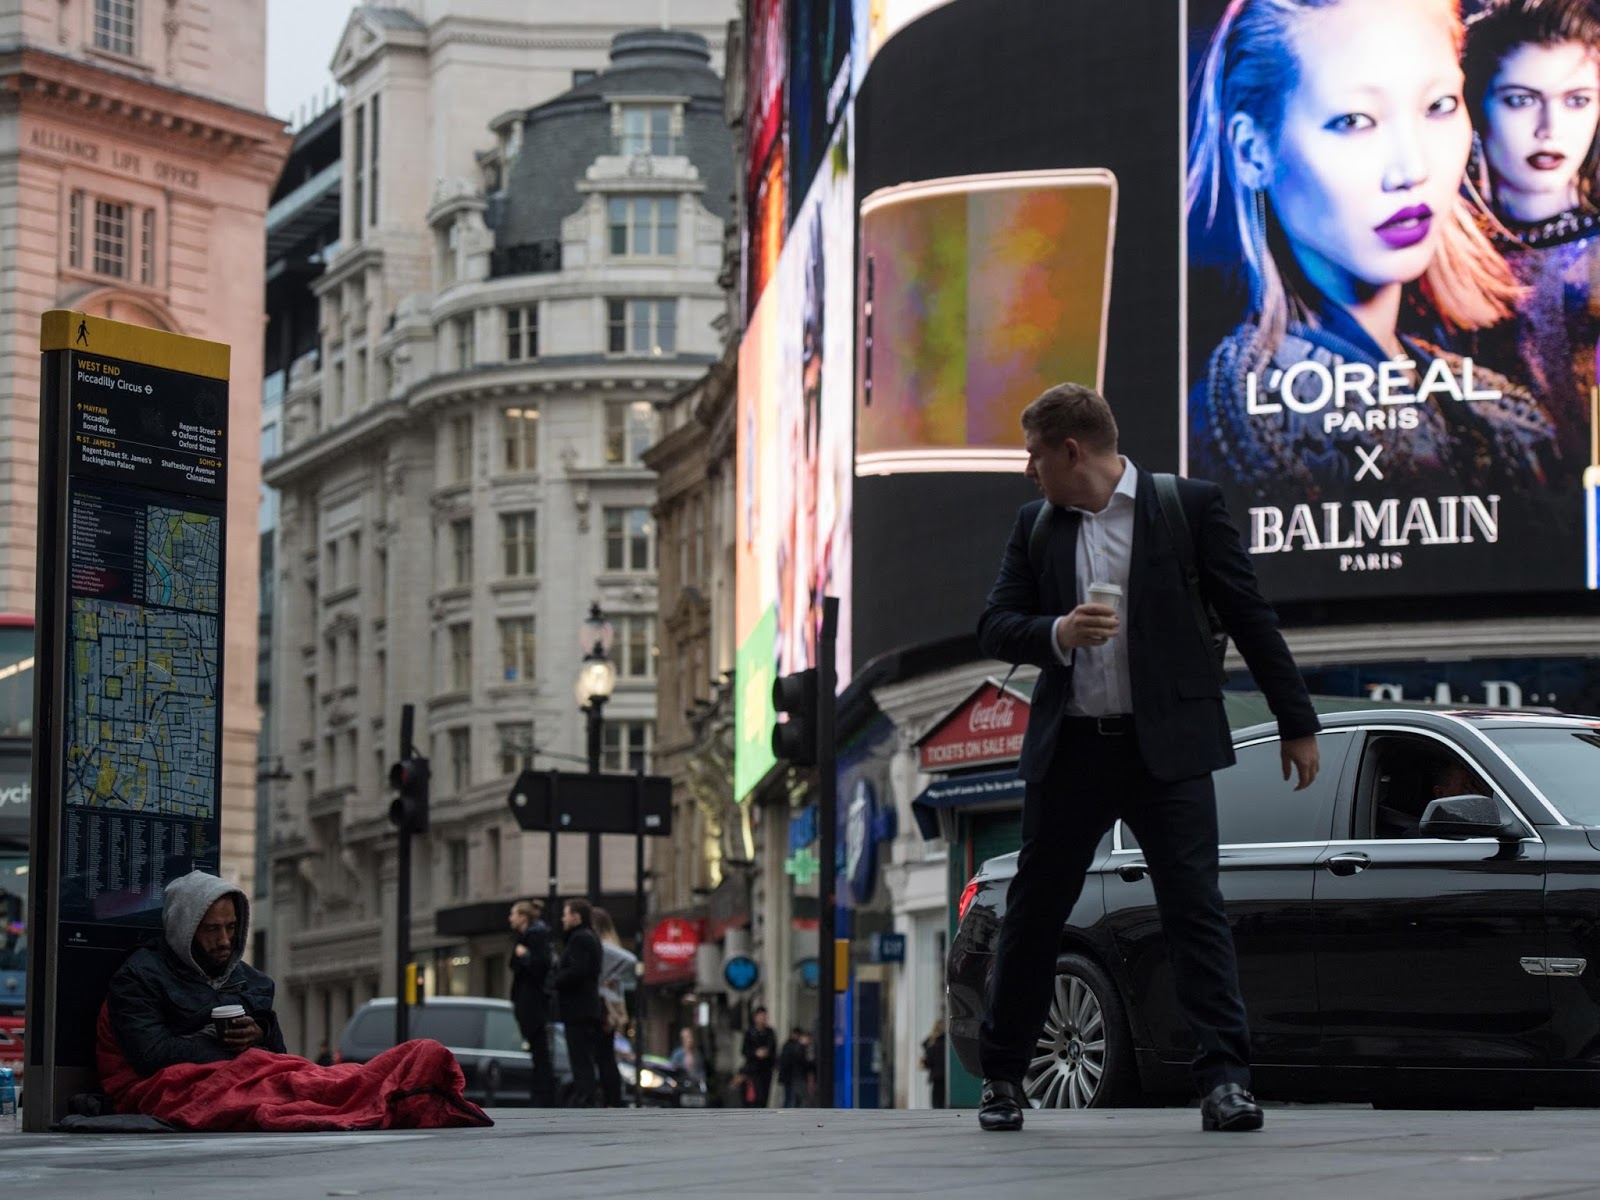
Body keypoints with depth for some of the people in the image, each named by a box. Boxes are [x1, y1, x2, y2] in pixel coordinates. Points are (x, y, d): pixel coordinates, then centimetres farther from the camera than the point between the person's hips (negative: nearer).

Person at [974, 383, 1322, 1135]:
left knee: (1195, 909, -9)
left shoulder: (1188, 507, -1)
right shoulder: (1035, 525, 10)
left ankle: (1224, 1079, -8)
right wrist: (1057, 633, -13)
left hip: (1166, 746, -4)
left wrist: (1296, 722, 1)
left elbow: (1248, 615, 1)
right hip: (1070, 749, 4)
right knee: (1032, 913, 8)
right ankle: (1002, 1075, 21)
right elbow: (995, 626, 9)